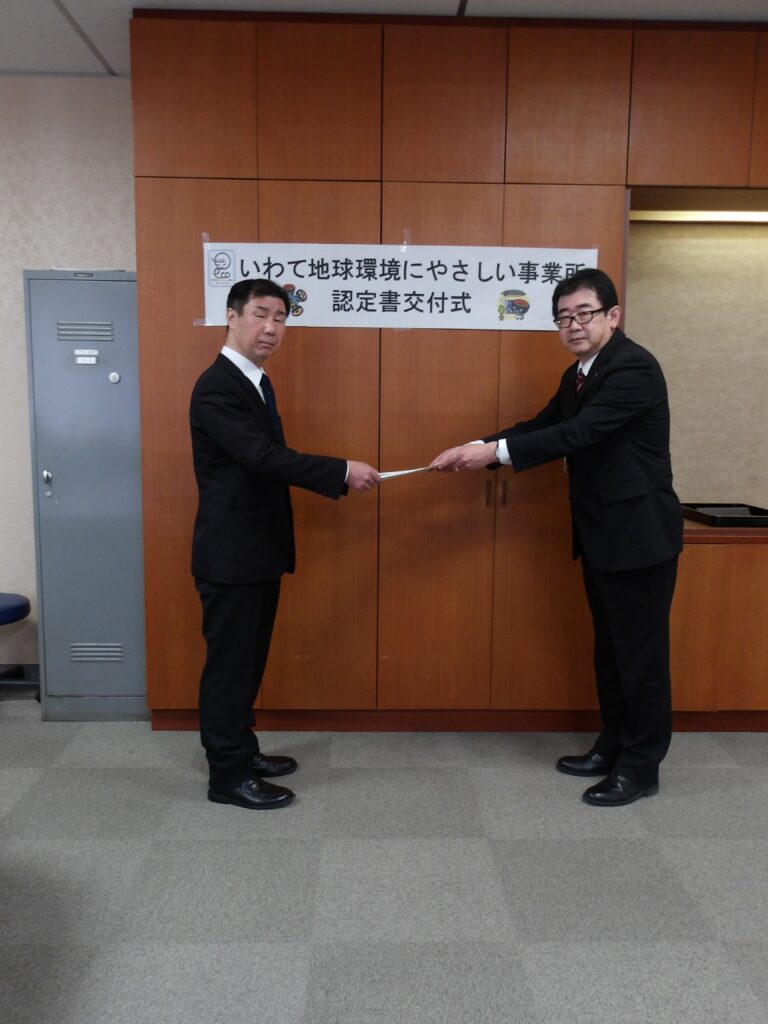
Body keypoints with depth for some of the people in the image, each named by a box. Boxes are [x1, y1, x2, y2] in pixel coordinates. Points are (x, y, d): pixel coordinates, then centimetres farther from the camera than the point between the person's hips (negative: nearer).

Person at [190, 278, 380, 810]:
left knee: (249, 659, 18)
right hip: (230, 552, -10)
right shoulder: (217, 387, -17)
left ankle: (241, 751, 32)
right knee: (229, 660, 1)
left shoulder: (257, 383, 14)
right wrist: (342, 470, -25)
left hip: (259, 549, 10)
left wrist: (338, 478, 10)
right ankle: (228, 775, 14)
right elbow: (263, 456, -26)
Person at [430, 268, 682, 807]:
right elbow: (545, 425, 9)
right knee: (610, 647, 18)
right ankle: (613, 745, 33)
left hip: (639, 533, -9)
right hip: (602, 534, 9)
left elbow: (578, 433, -28)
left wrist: (495, 451, -30)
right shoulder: (579, 373, 12)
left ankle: (641, 766, 17)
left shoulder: (634, 367, -18)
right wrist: (479, 448, -5)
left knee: (641, 651, 3)